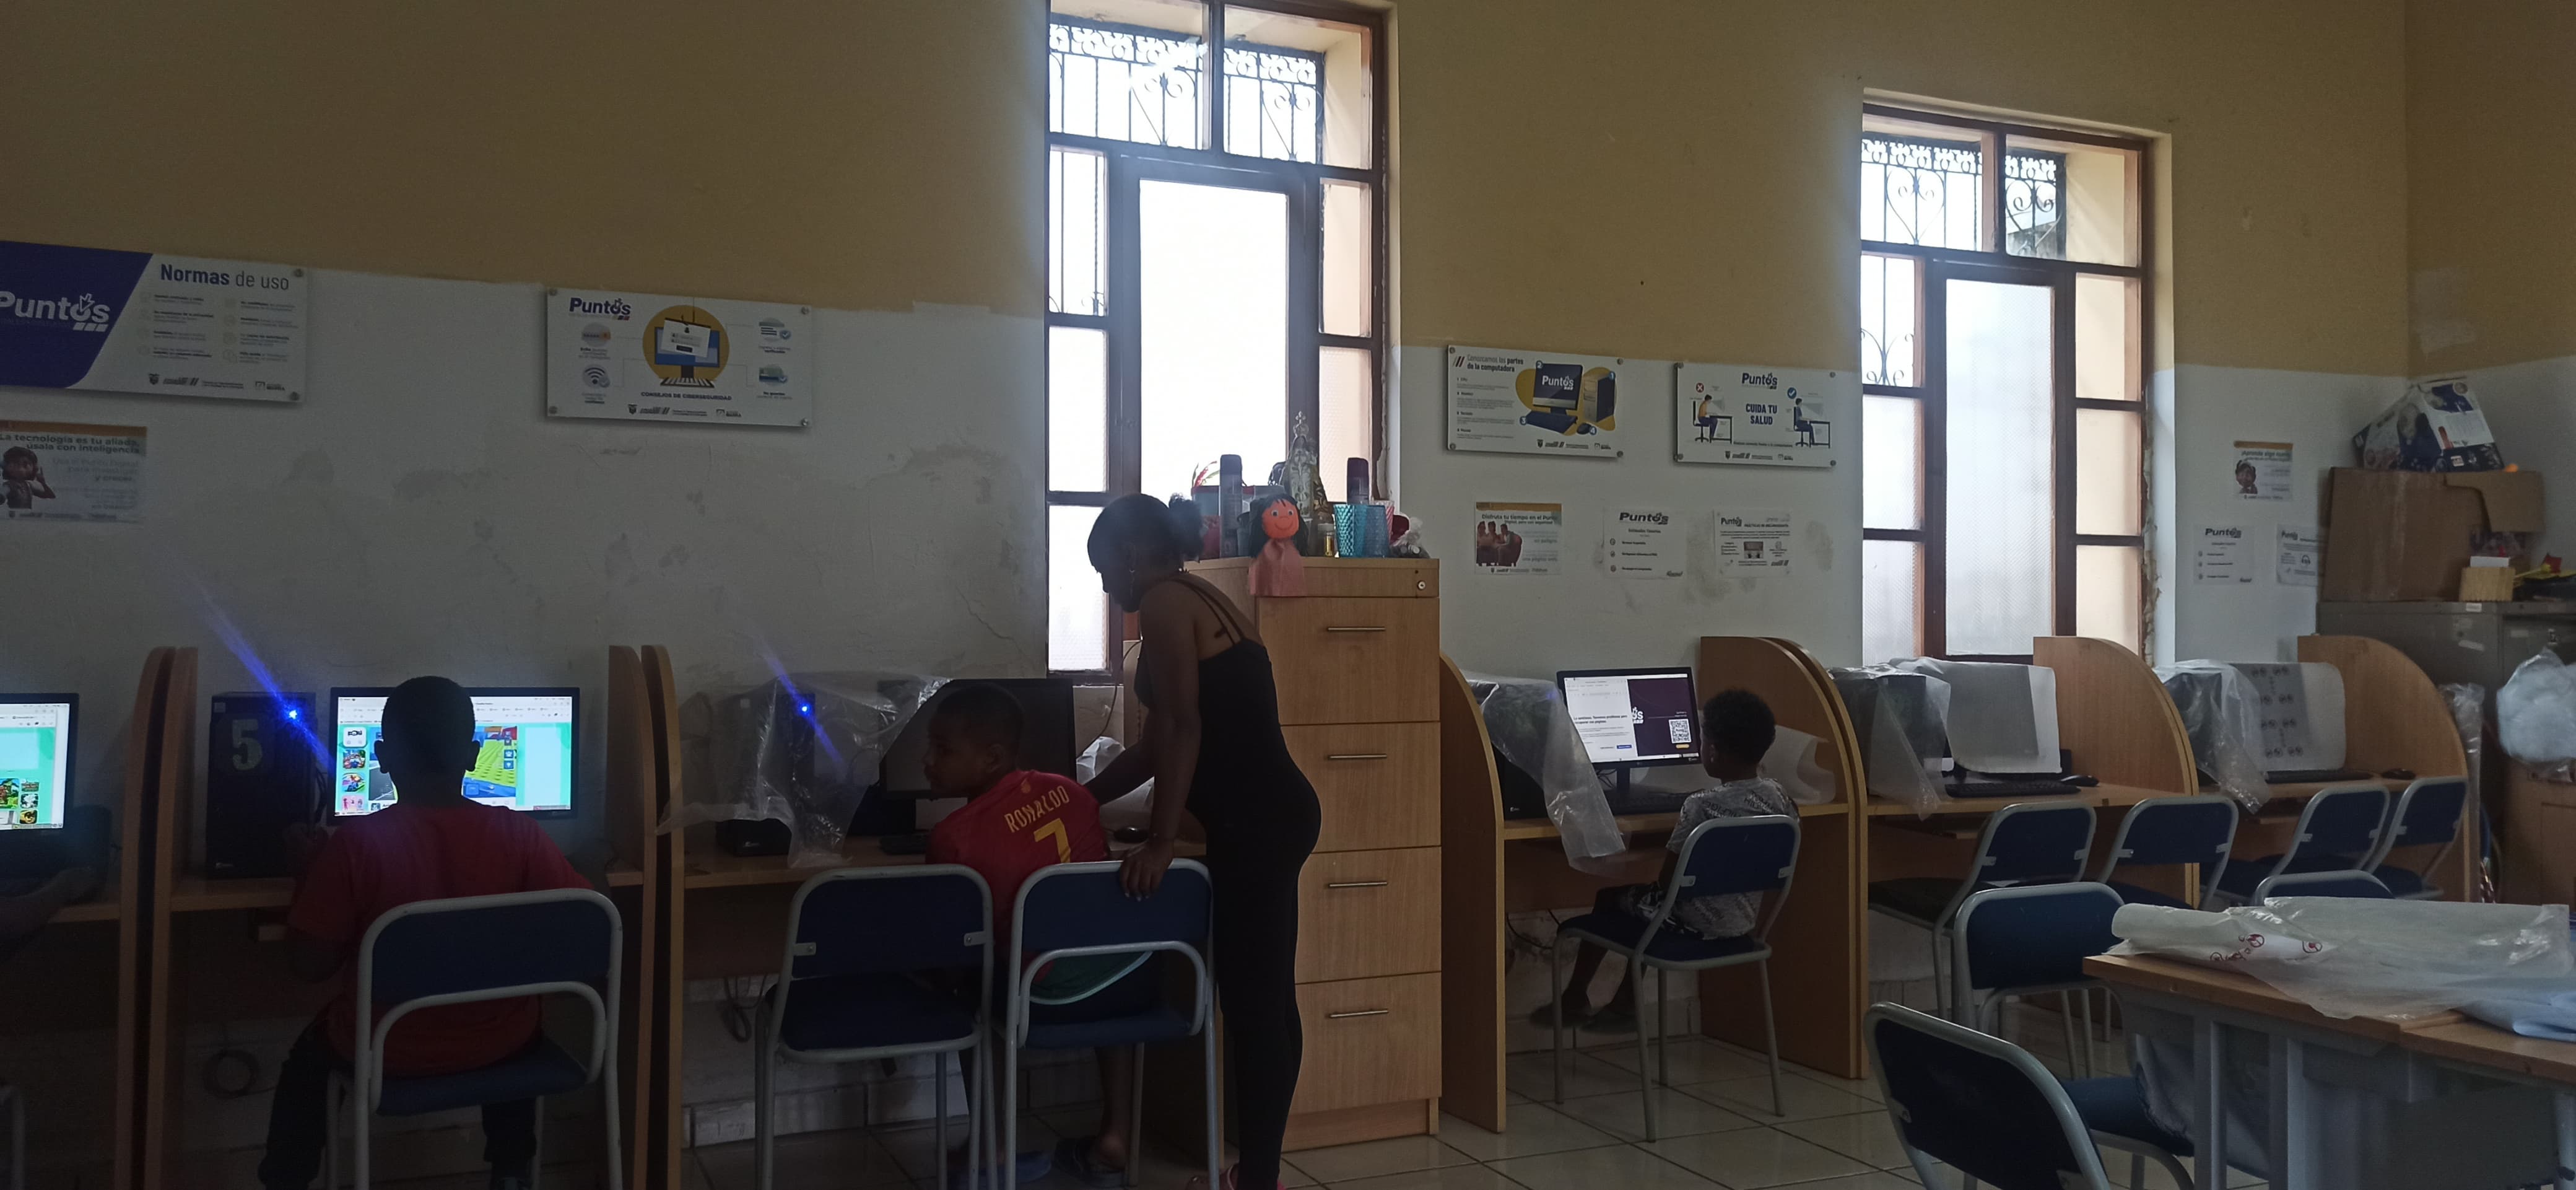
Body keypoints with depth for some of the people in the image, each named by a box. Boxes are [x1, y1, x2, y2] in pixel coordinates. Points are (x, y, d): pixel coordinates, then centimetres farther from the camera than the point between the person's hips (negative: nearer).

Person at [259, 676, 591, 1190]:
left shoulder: (357, 842, -20)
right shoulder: (518, 834, -15)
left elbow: (310, 964, -13)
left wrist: (310, 873, 1)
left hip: (388, 1052, -1)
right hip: (496, 1043, 1)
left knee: (310, 1055, 32)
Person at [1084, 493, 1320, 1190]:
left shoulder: (1165, 603, -7)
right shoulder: (1197, 601, 22)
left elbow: (1183, 731, -16)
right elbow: (1157, 745, 26)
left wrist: (1160, 842, -16)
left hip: (1255, 822, -10)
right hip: (1270, 814, 10)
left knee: (1254, 1001, -5)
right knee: (1262, 998, 13)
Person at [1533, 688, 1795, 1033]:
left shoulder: (1701, 806, -25)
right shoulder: (1780, 797, -6)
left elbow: (1667, 881, -18)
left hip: (1698, 924, -7)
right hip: (1743, 922, 7)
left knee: (1611, 896, 18)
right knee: (1642, 897, 29)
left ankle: (1574, 1000, 31)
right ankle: (1624, 1005, 34)